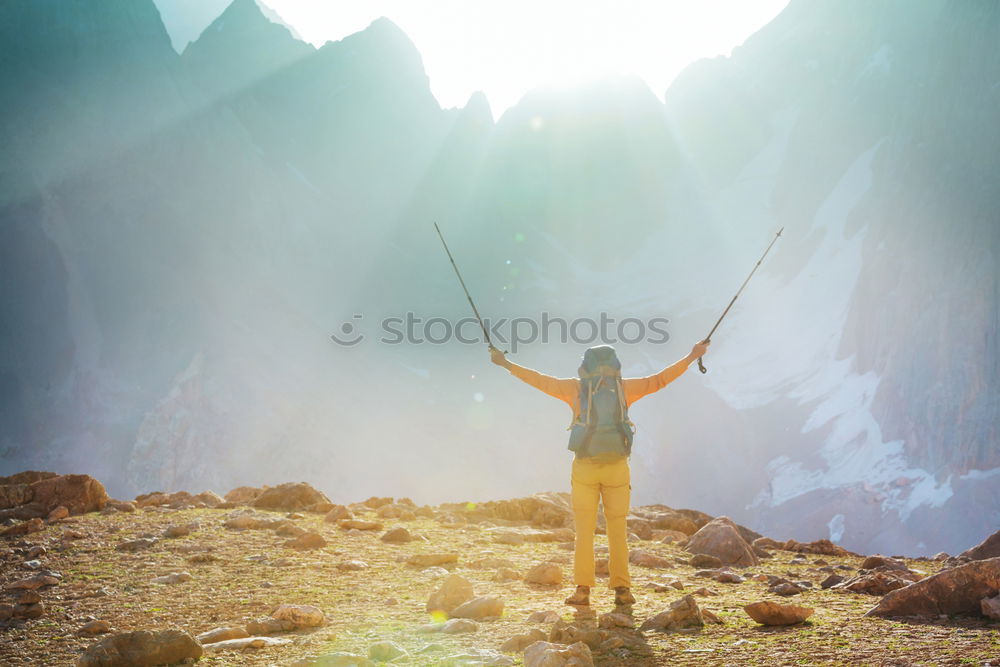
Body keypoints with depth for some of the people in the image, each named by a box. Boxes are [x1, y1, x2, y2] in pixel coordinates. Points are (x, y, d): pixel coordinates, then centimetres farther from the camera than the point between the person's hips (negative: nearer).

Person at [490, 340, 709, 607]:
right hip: (617, 467, 1)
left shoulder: (576, 387, 1)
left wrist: (505, 363, 17)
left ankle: (583, 590, -4)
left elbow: (539, 380, 7)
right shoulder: (624, 387, 3)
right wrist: (692, 356, 18)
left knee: (584, 530, 3)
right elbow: (660, 379, 9)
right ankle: (622, 590, 1)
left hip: (584, 467, 0)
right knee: (618, 530, 5)